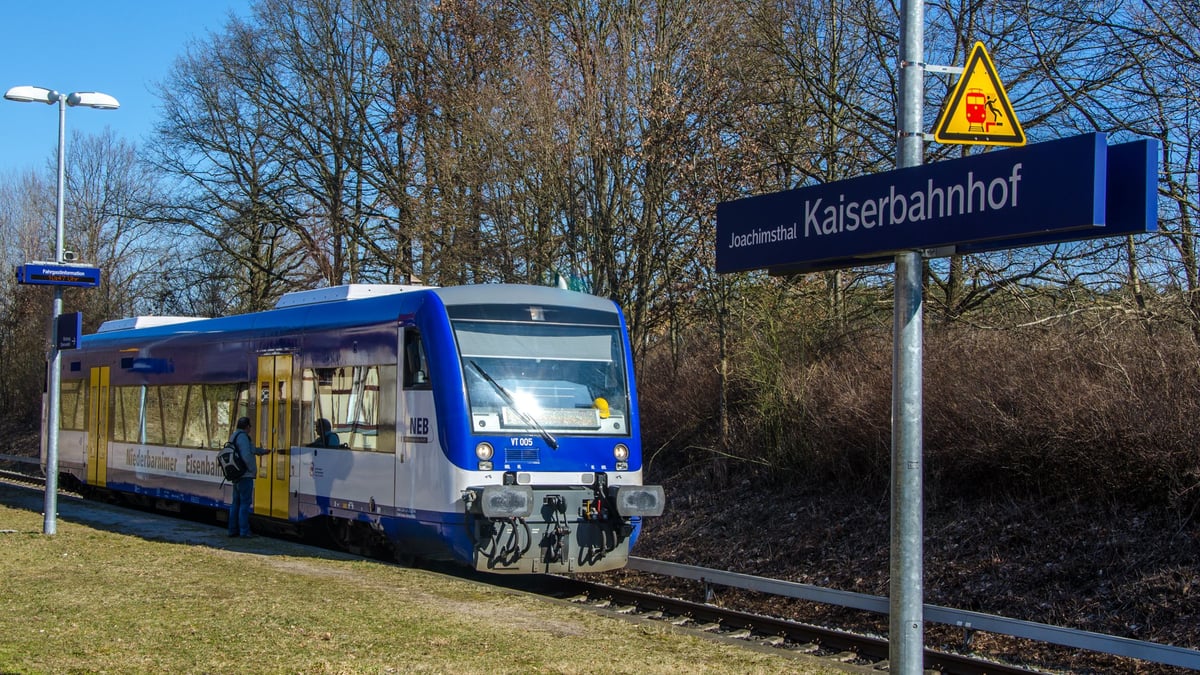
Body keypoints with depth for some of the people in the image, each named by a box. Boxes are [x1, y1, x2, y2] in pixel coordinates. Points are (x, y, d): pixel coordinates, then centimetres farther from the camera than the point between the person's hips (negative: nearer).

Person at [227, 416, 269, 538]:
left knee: (236, 503, 13)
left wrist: (263, 451, 44)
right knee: (245, 503, -8)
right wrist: (252, 469, -14)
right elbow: (246, 455, -25)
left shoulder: (234, 436, 17)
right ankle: (244, 531, -9)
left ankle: (233, 530, 15)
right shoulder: (242, 437, -14)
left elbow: (252, 449, 31)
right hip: (245, 476, -10)